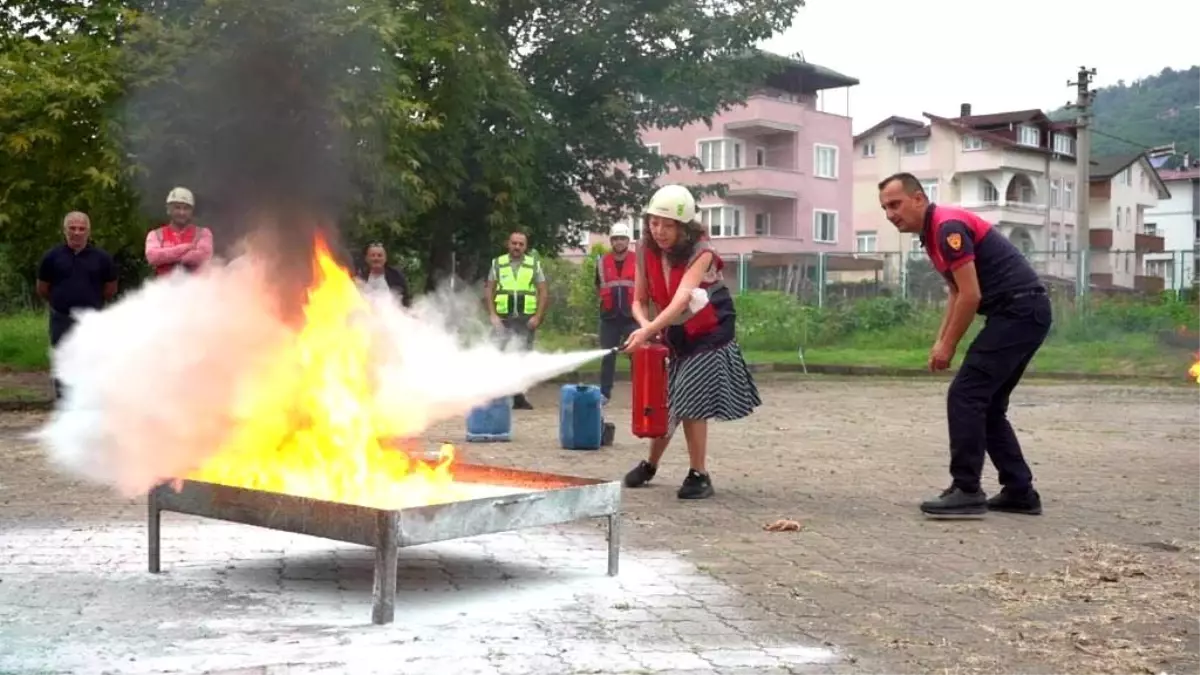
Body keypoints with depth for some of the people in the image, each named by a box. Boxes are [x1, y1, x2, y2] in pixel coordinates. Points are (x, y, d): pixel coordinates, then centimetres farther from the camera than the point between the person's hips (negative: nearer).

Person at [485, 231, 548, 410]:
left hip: (526, 319, 1)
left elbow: (543, 293, 4)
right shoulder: (498, 264, 7)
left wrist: (538, 316, -6)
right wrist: (492, 315, -5)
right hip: (503, 319, -1)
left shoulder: (534, 265, 7)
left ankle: (519, 397, 12)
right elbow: (489, 291, 7)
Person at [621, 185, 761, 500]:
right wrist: (645, 325, -27)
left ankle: (698, 475, 1)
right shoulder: (646, 251, -9)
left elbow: (682, 299, -38)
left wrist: (649, 331, -50)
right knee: (666, 402, 10)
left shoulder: (701, 252, -25)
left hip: (710, 335, -5)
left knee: (690, 403, -11)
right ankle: (649, 465, 29)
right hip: (675, 336, 5)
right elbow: (639, 301, -4)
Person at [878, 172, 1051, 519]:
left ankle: (967, 492, -6)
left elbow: (971, 296, -19)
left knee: (965, 397, -9)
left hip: (1019, 311, -10)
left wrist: (949, 347, -9)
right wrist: (940, 341, 15)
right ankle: (1019, 491, 16)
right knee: (986, 404, 13)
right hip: (1024, 312, 10)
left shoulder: (948, 227, -16)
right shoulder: (934, 232, 16)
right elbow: (957, 293, 24)